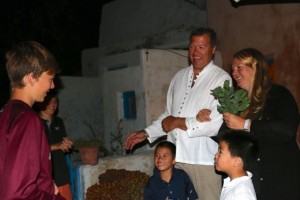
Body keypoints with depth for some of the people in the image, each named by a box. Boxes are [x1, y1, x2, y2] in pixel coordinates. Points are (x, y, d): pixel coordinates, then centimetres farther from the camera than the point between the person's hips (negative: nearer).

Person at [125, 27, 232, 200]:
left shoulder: (221, 79, -8)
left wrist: (178, 123, -9)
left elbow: (217, 124, -17)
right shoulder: (180, 76, 13)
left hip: (203, 160, -5)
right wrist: (146, 133, 12)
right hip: (175, 158, 5)